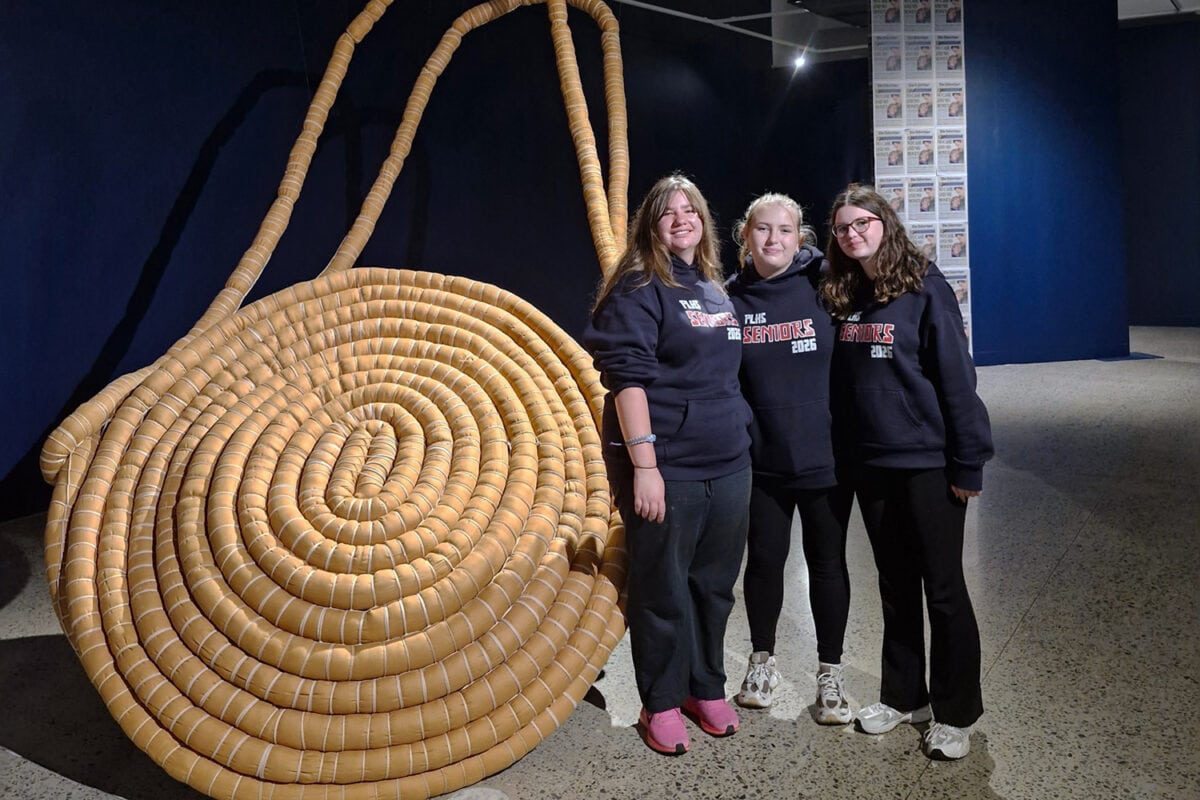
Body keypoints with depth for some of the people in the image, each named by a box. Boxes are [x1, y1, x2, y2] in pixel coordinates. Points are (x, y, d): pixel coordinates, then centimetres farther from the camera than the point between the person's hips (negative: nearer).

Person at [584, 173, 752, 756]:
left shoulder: (715, 288, 14)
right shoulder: (638, 287, -6)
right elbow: (627, 376, -15)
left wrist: (741, 439, 18)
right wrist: (643, 464, -22)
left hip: (728, 462, 7)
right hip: (666, 465, -6)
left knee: (715, 583, 14)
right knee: (663, 588, 4)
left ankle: (707, 687, 32)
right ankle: (662, 703, 21)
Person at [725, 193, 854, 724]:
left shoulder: (823, 286, -6)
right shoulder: (730, 298, -1)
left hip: (824, 456, -1)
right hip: (762, 461, 1)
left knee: (827, 564, 10)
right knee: (764, 560, 12)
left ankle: (830, 674, 28)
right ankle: (762, 660, 34)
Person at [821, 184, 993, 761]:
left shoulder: (924, 286, -8)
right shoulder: (843, 298, 8)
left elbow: (956, 376, -11)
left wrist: (968, 462, -13)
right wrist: (844, 458, 9)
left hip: (927, 462, -5)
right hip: (869, 466, 5)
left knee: (943, 588, 4)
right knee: (895, 584, 15)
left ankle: (955, 714, 19)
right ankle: (903, 695, 29)